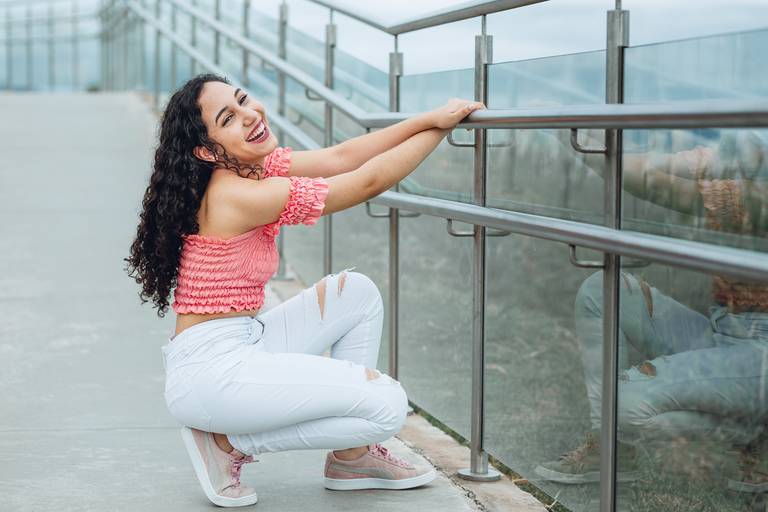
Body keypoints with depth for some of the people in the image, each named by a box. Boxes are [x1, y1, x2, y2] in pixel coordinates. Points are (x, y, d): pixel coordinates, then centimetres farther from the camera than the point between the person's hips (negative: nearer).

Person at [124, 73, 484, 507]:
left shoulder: (251, 167, 6)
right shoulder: (239, 195, -21)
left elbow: (340, 157, 7)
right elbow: (370, 180, -16)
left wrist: (433, 116, 1)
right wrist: (443, 125, -5)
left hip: (240, 348, 10)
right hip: (212, 369, -10)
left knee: (358, 292, 12)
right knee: (387, 405, -14)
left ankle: (351, 457, 14)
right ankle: (230, 443, -1)